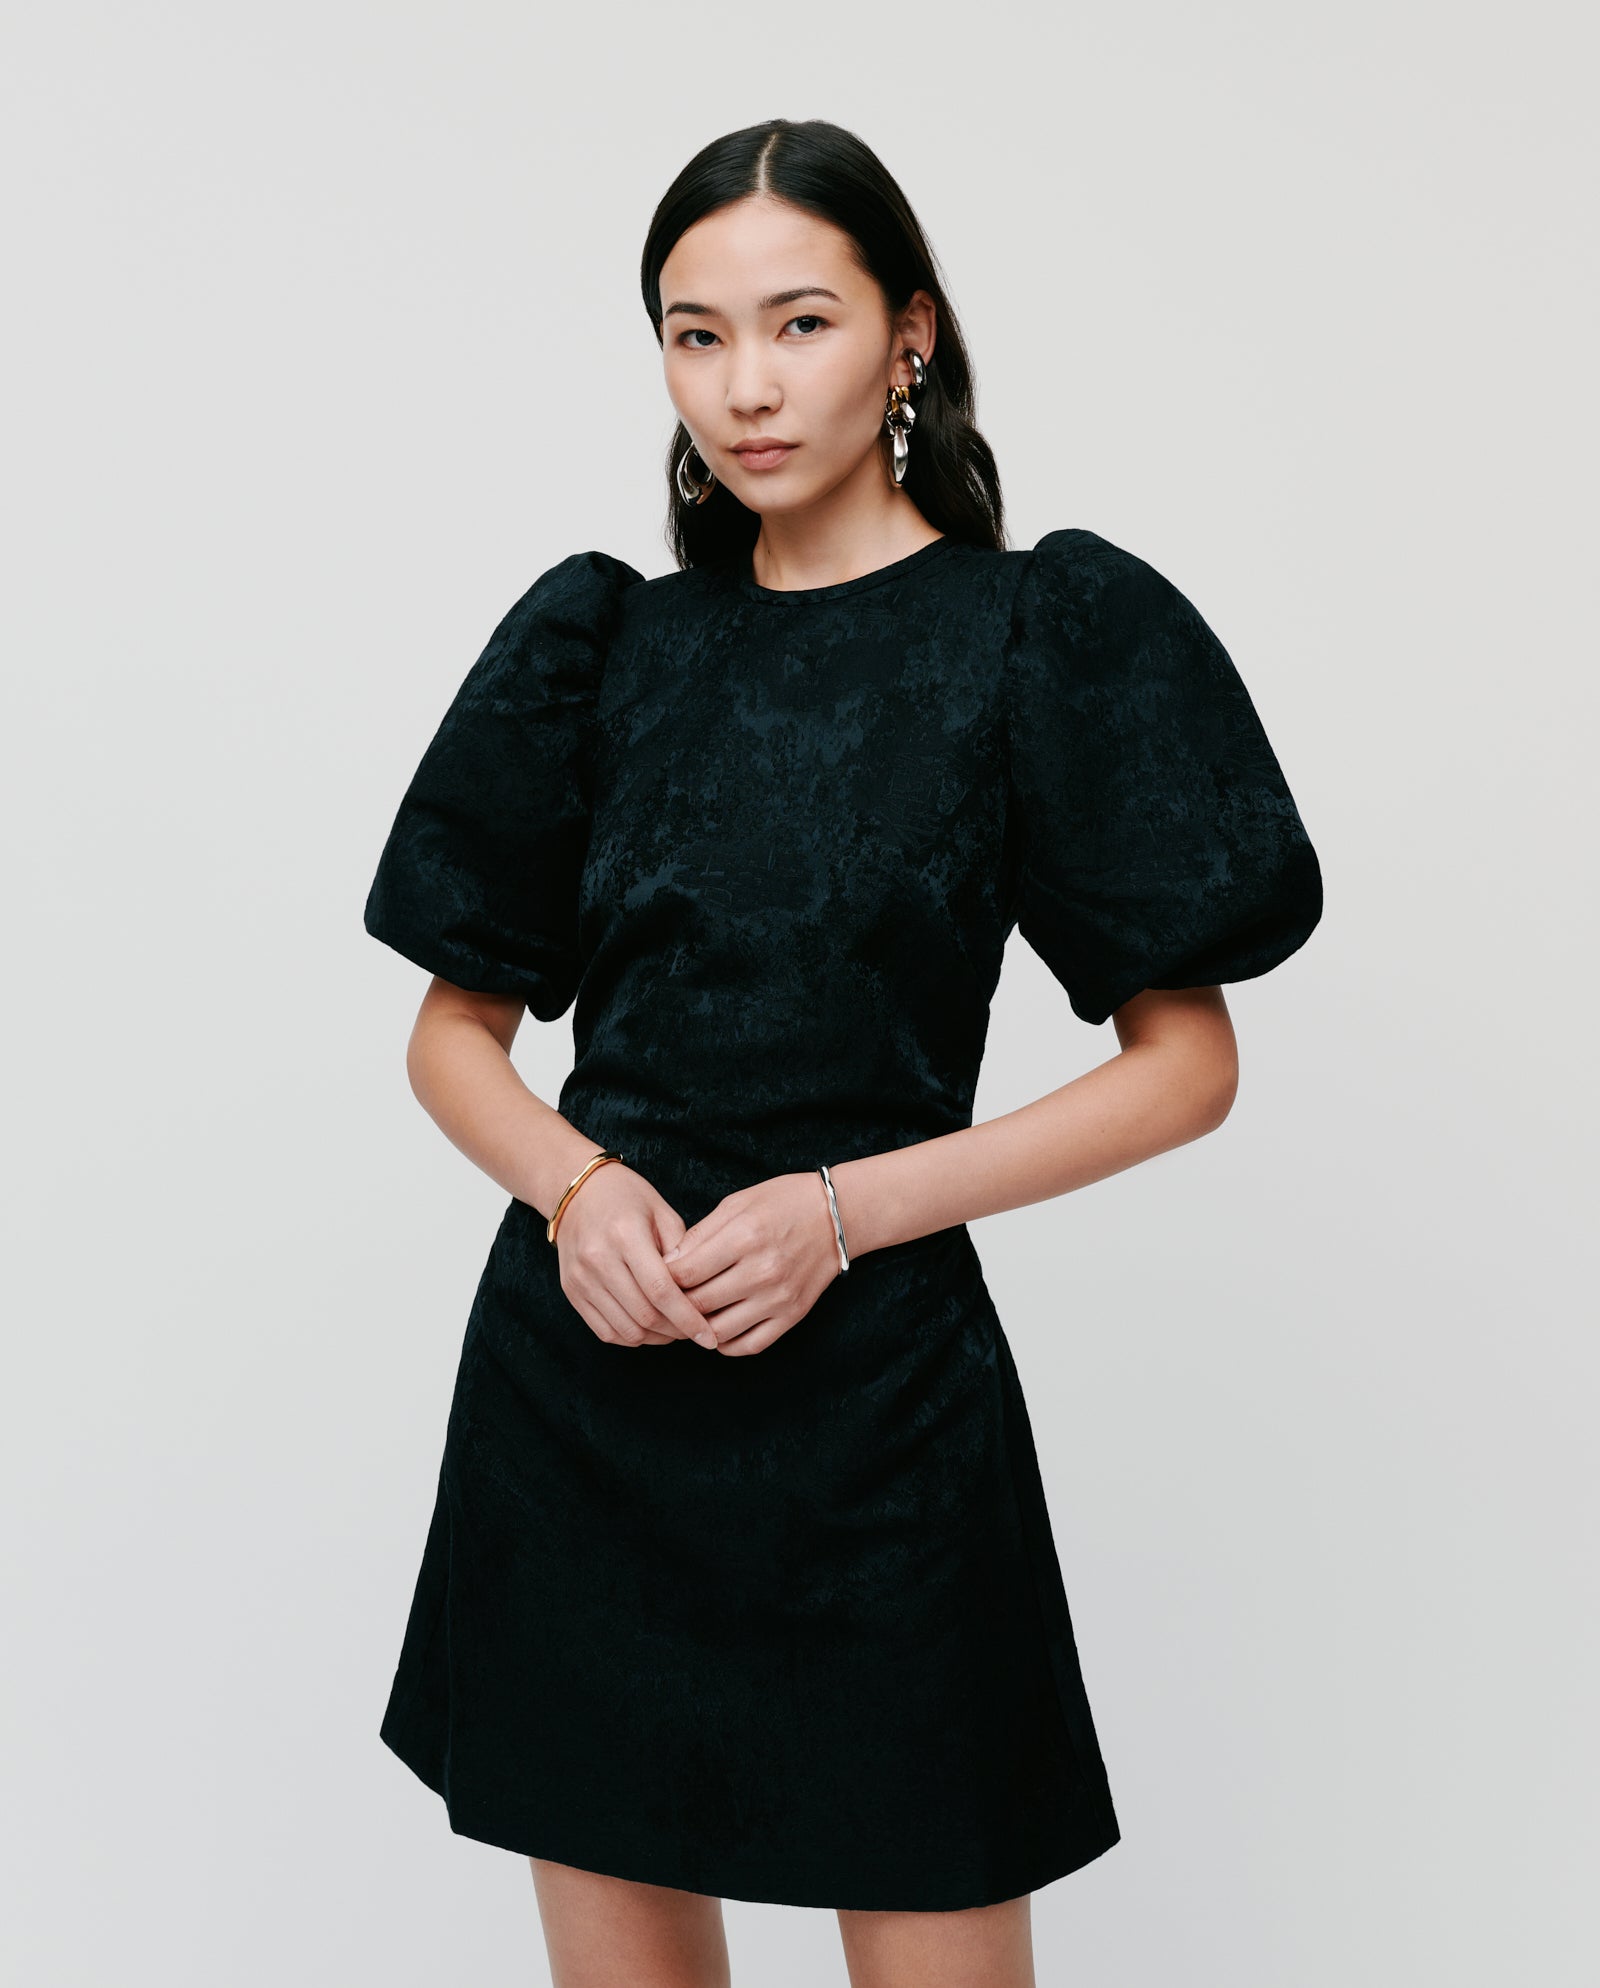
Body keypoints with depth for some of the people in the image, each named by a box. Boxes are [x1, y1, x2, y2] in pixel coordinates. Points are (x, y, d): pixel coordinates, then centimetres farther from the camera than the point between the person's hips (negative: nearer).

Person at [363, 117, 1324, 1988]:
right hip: (575, 1367, 4)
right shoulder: (604, 640, 8)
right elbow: (453, 1029, 12)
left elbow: (1184, 1059, -3)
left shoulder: (1046, 635, -2)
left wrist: (842, 1209, -14)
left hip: (872, 1382, -3)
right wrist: (578, 1184, -10)